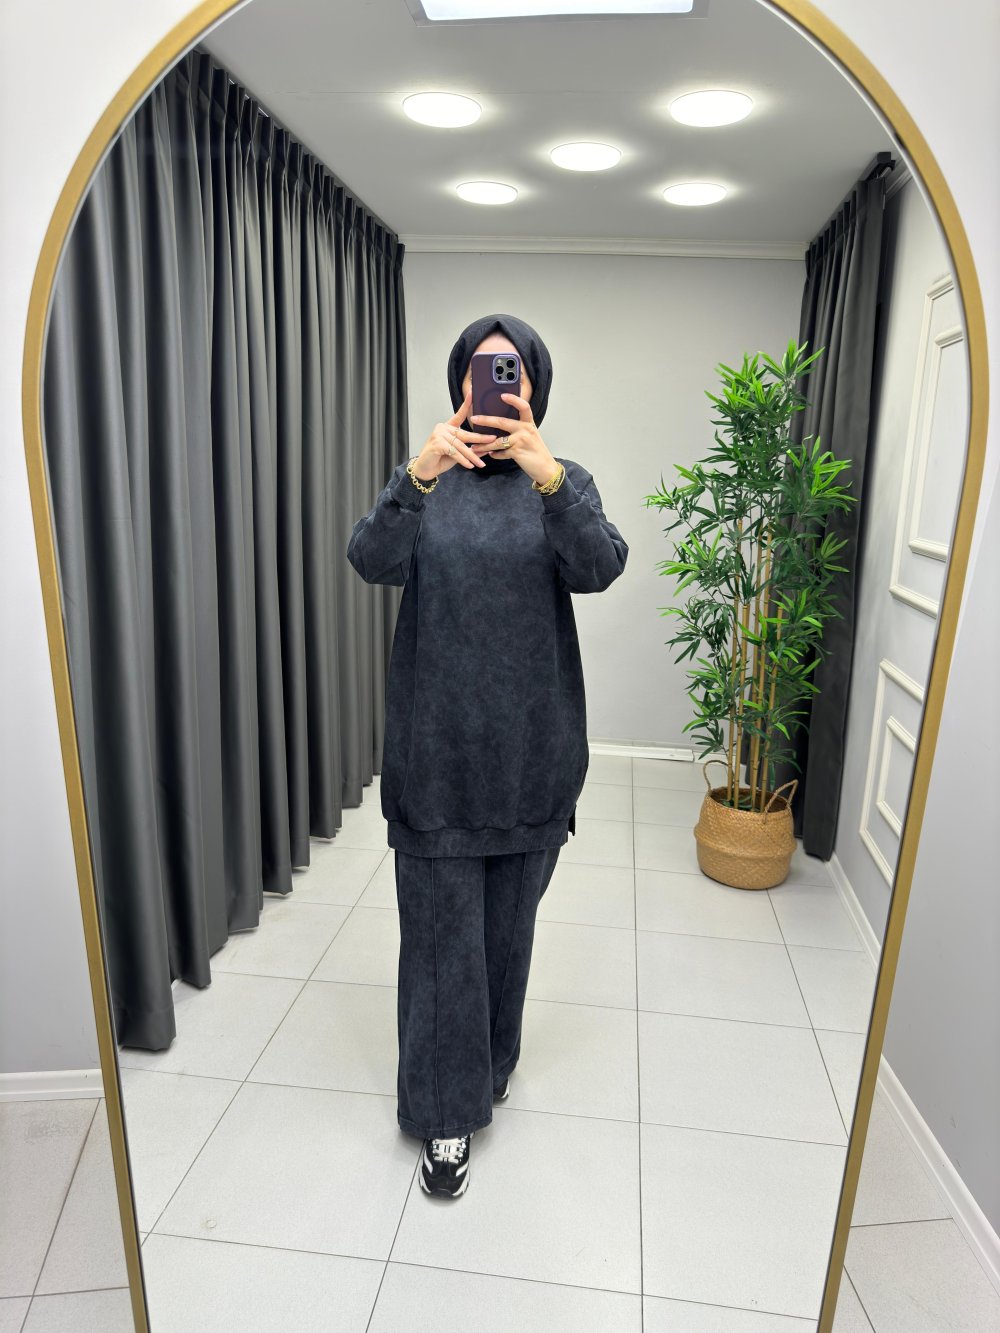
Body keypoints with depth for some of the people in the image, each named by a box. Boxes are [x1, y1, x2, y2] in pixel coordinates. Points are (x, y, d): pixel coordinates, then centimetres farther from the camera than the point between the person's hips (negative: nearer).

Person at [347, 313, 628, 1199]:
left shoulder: (564, 484, 3)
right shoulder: (427, 482, 1)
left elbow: (600, 569, -17)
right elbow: (373, 562, -17)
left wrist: (547, 476, -34)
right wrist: (417, 477, -35)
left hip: (531, 749, 1)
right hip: (437, 745, -1)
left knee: (508, 922, 17)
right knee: (442, 930, 5)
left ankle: (490, 1063, 43)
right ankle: (448, 1112, 25)